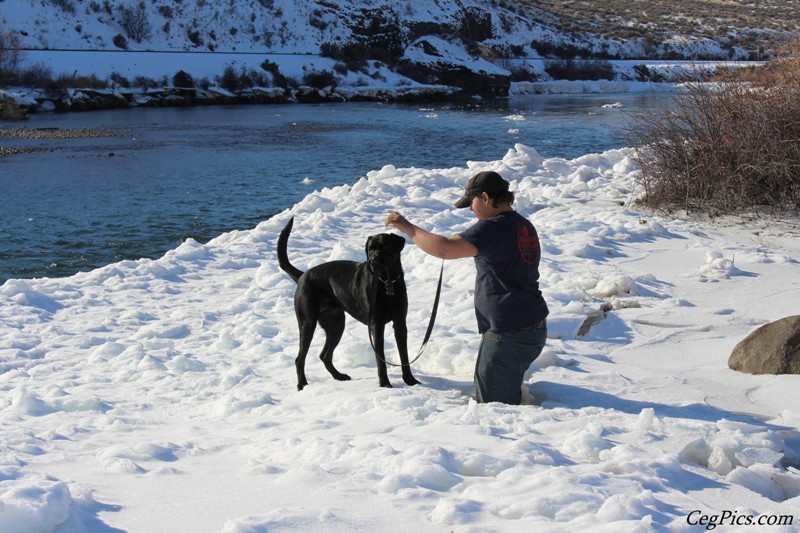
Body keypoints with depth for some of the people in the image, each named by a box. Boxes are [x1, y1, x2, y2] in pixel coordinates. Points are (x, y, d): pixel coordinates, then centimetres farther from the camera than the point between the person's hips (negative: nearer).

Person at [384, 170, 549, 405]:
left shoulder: (494, 228, -17)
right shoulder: (525, 226, 14)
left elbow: (444, 249, -26)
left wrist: (407, 227, -15)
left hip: (509, 333, -10)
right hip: (534, 329, 10)